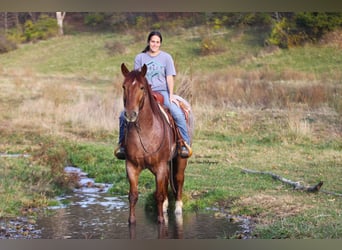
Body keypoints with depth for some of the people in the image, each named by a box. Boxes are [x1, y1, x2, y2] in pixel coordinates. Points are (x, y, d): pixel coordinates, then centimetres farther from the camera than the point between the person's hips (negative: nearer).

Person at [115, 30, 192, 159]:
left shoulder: (166, 57, 6)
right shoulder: (140, 58, 8)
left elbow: (169, 77, 2)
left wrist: (171, 95, -8)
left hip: (162, 91, -1)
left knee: (178, 114, -25)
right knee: (124, 115, -15)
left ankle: (185, 144, -13)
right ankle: (122, 144, 2)